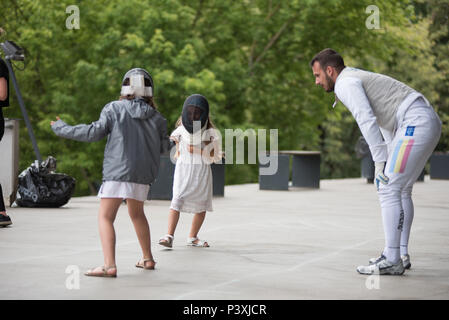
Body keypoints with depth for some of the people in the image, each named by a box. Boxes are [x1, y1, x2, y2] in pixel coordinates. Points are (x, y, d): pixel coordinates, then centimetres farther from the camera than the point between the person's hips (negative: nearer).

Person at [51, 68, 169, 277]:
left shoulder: (114, 109, -3)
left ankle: (109, 266, -18)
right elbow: (163, 147, 8)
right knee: (137, 214, 25)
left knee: (105, 218, -4)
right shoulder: (156, 118, 6)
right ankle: (148, 259, 32)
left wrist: (63, 129, 4)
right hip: (143, 175, 5)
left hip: (118, 173, -5)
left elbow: (94, 132, -7)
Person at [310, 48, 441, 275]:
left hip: (416, 125, -10)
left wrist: (380, 163, -17)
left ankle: (391, 261, -8)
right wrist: (390, 160, 25)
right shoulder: (361, 81, 28)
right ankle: (400, 255, 18)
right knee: (401, 191, 16)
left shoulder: (345, 84, -4)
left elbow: (367, 122, -17)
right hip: (429, 123, 10)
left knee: (388, 190, -8)